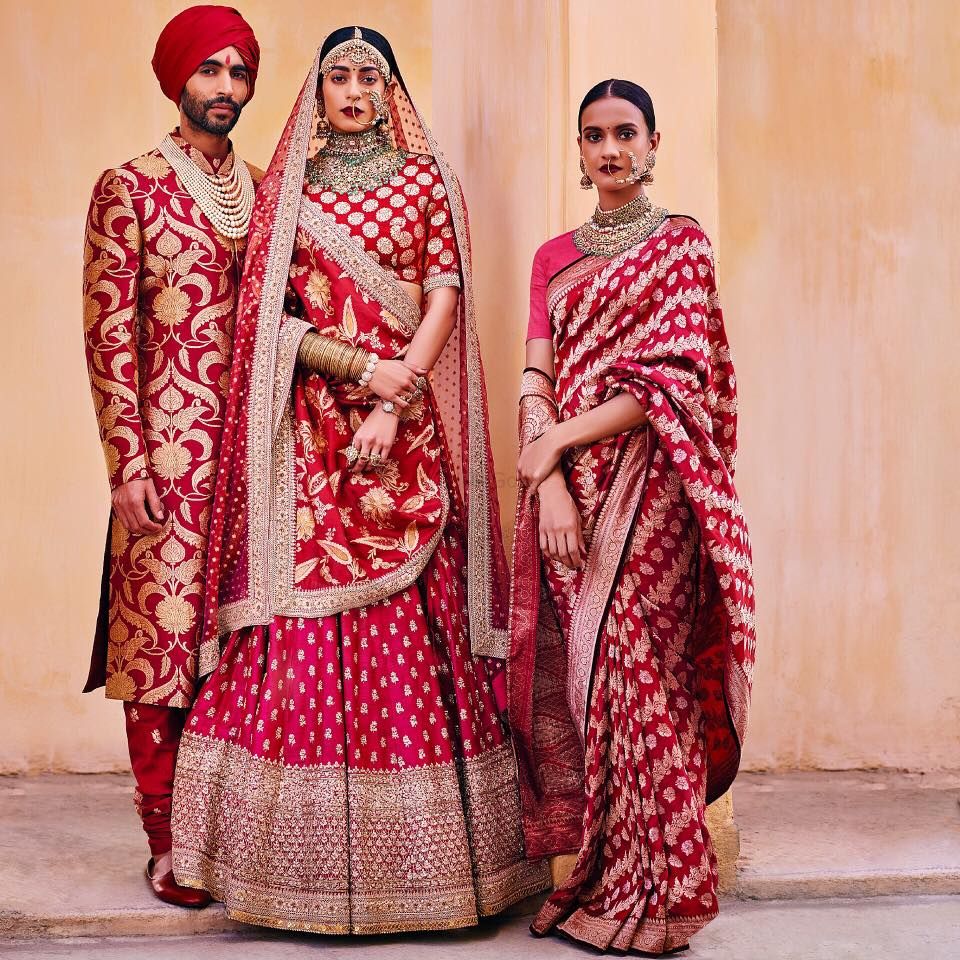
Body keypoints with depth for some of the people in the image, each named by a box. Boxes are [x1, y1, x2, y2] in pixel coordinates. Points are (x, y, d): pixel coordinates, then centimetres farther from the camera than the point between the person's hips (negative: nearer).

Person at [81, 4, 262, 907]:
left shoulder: (268, 191, 15)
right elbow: (109, 332, -5)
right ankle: (168, 841, 9)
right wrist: (128, 461, -12)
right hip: (170, 448, -4)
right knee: (162, 630, -1)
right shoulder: (130, 187, 0)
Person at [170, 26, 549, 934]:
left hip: (407, 431, 0)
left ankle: (417, 849, 5)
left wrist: (395, 402, -11)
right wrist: (364, 367, -9)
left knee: (413, 619, -4)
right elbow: (272, 314, 4)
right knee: (306, 614, -4)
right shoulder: (285, 186, 13)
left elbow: (445, 292, 1)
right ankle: (315, 852, 4)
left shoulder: (424, 175, 11)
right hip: (309, 431, 1)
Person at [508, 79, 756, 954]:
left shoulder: (681, 245, 3)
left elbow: (675, 384, -7)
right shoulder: (554, 257, 16)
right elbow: (537, 379, 5)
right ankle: (596, 875, 14)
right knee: (578, 679, 3)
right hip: (568, 494, 4)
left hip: (646, 494, -4)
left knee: (632, 680, -5)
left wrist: (559, 438, -10)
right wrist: (550, 485, -10)